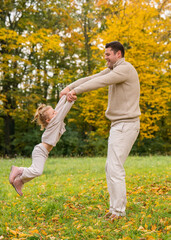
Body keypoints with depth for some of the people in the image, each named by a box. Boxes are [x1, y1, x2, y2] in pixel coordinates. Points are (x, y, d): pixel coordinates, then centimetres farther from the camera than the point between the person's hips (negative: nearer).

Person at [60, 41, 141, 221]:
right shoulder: (112, 70, 18)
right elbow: (91, 78, 10)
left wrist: (76, 91, -22)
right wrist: (69, 87, -3)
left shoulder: (125, 68, -12)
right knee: (111, 167, 11)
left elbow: (100, 82, -23)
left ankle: (118, 211, -3)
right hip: (118, 125, 10)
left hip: (126, 124, -10)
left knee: (115, 167, -10)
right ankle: (115, 208, 18)